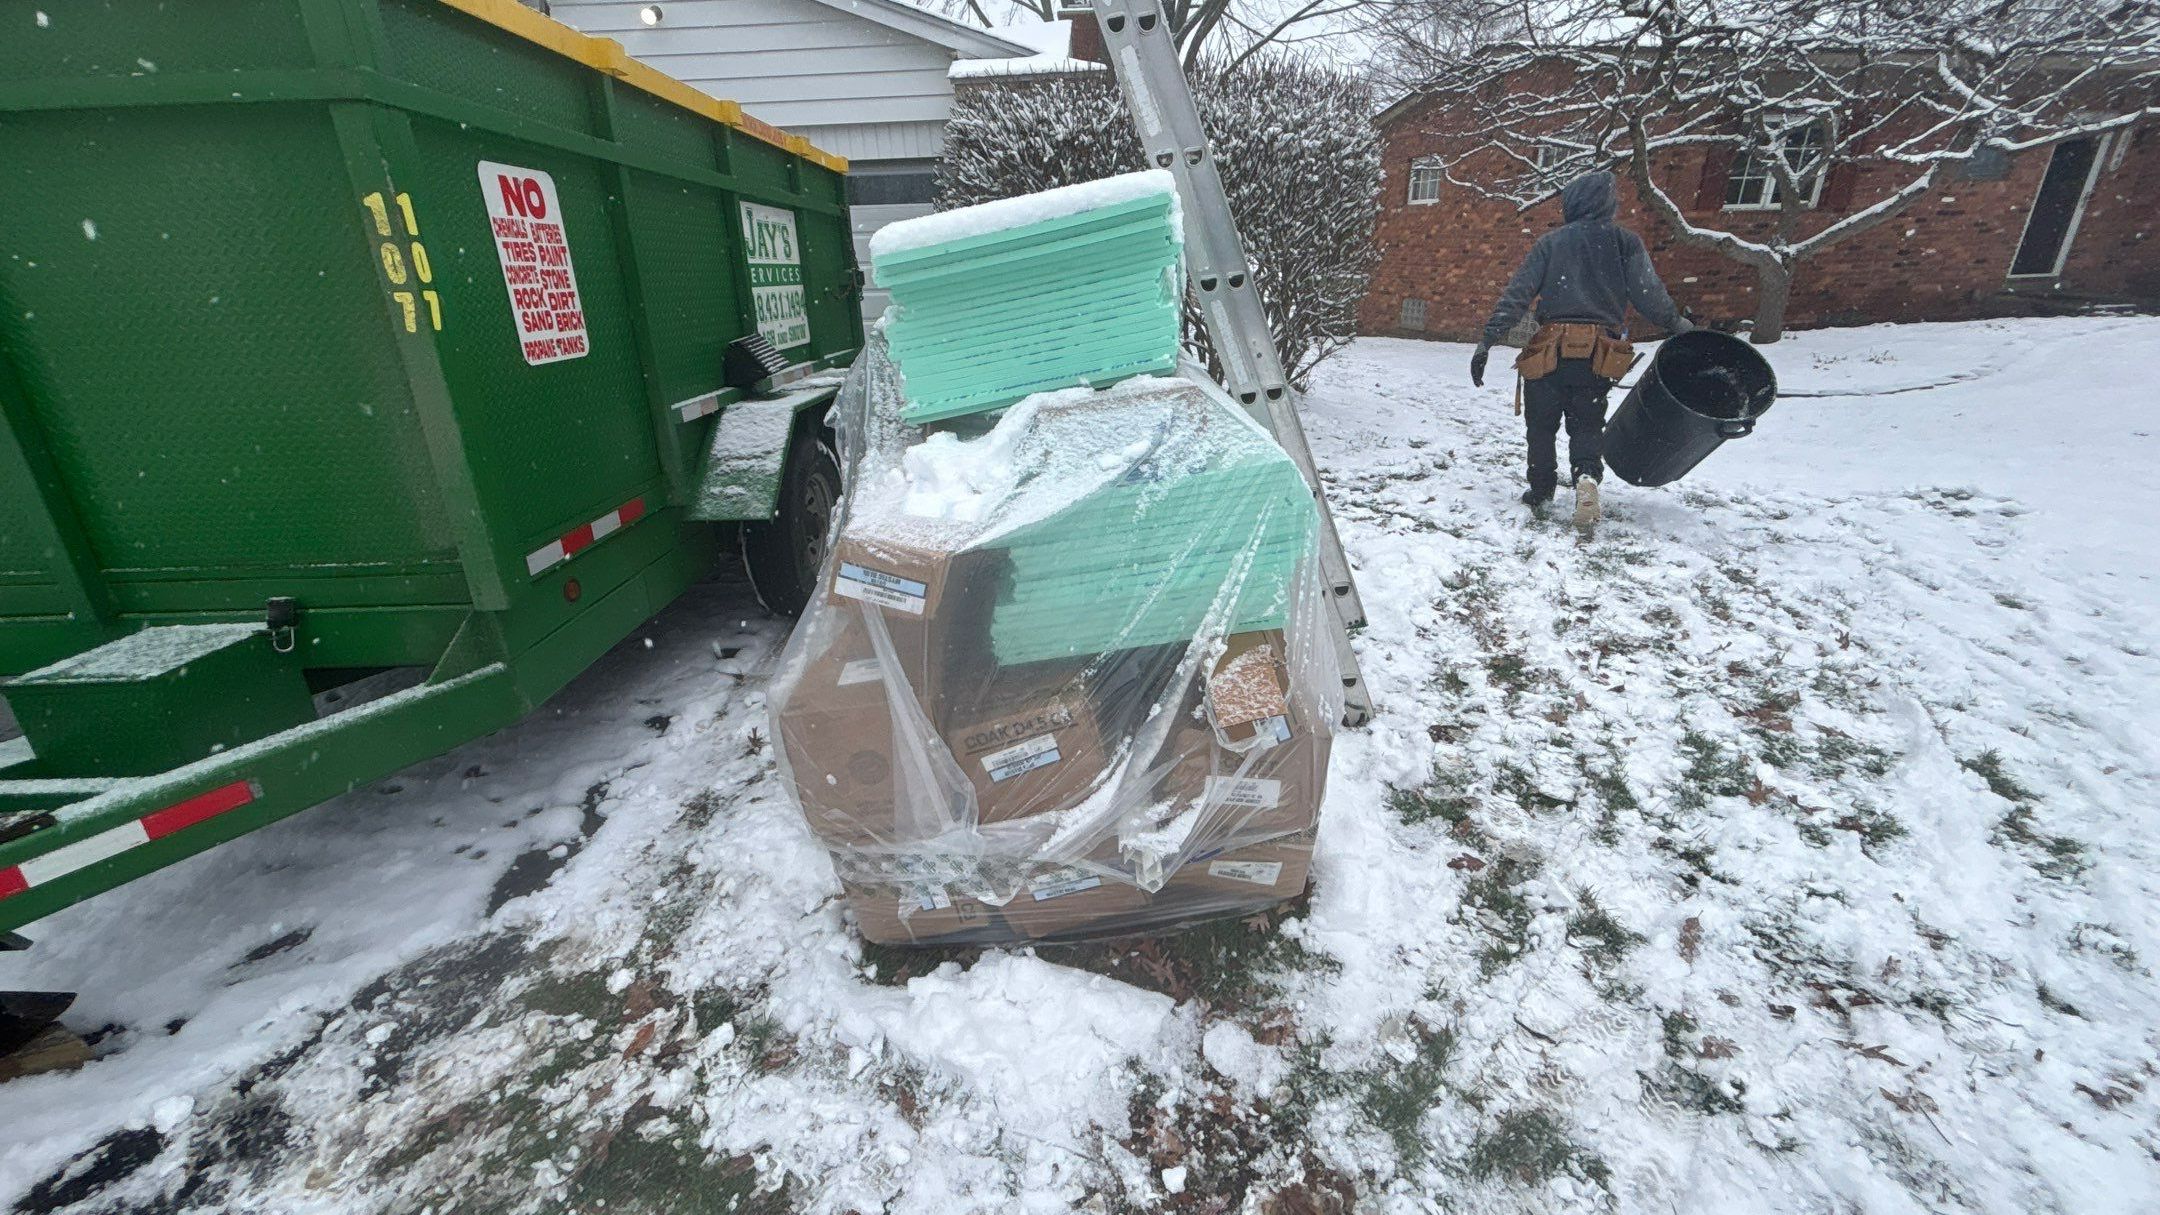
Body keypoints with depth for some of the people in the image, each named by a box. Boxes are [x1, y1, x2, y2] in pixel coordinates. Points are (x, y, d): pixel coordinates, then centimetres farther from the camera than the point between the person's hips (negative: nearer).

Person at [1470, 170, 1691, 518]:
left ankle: (1541, 488, 14)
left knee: (1541, 424, 13)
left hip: (1551, 349, -1)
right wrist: (1676, 323, 18)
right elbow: (1647, 292, 1)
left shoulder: (1550, 242, 7)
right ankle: (1587, 474, -15)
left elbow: (1517, 293, -3)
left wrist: (1488, 340, -6)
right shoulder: (1625, 242, 9)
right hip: (1601, 355, 1)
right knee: (1587, 424, 11)